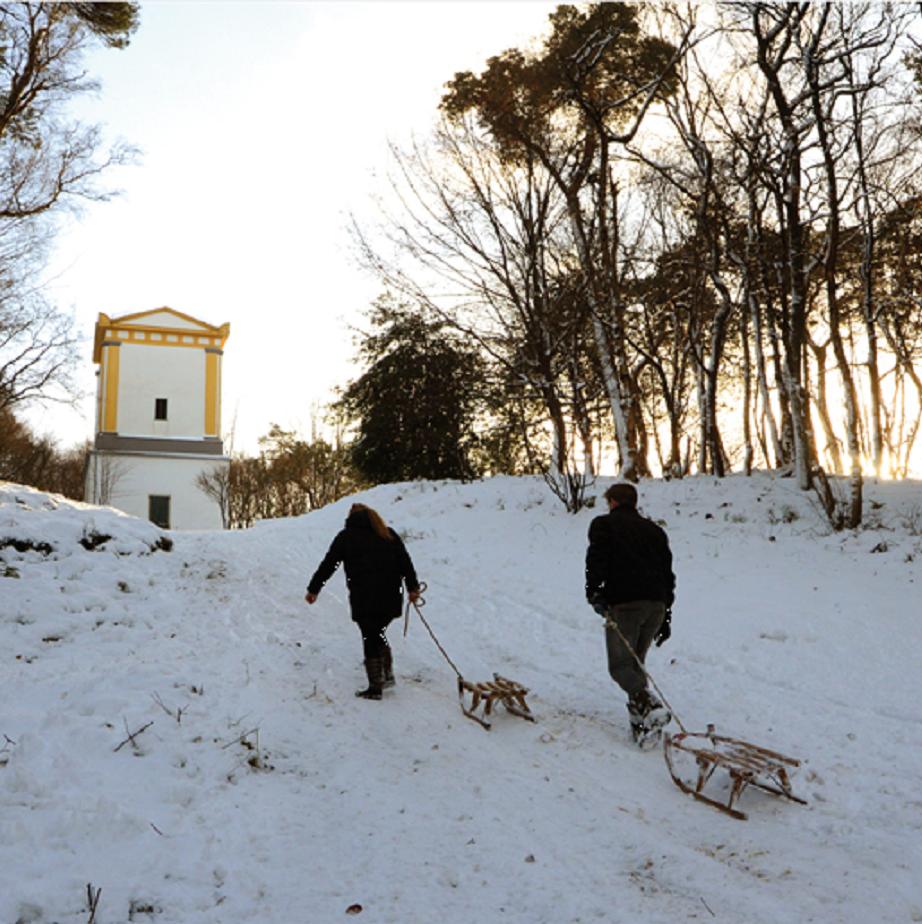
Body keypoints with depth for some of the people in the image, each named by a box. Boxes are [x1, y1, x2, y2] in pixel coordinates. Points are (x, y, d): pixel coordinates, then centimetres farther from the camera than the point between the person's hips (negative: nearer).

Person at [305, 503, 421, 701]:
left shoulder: (347, 536, 5)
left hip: (364, 599, -4)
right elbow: (405, 561, 9)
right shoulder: (388, 534, 15)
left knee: (370, 640, 2)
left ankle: (375, 688, 4)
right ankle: (387, 674, 15)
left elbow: (328, 564, 4)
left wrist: (313, 589, 10)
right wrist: (412, 587, 9)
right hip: (390, 597, 4)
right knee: (378, 634, 21)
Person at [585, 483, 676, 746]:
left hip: (624, 603, -5)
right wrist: (666, 615, 23)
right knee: (636, 662, 15)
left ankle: (650, 706, -27)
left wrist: (593, 591, -10)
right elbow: (667, 571, 21)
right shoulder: (653, 529, 24)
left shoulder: (604, 524, 10)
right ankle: (642, 723, 7)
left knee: (620, 665, -4)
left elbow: (596, 559, -8)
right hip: (656, 603, 5)